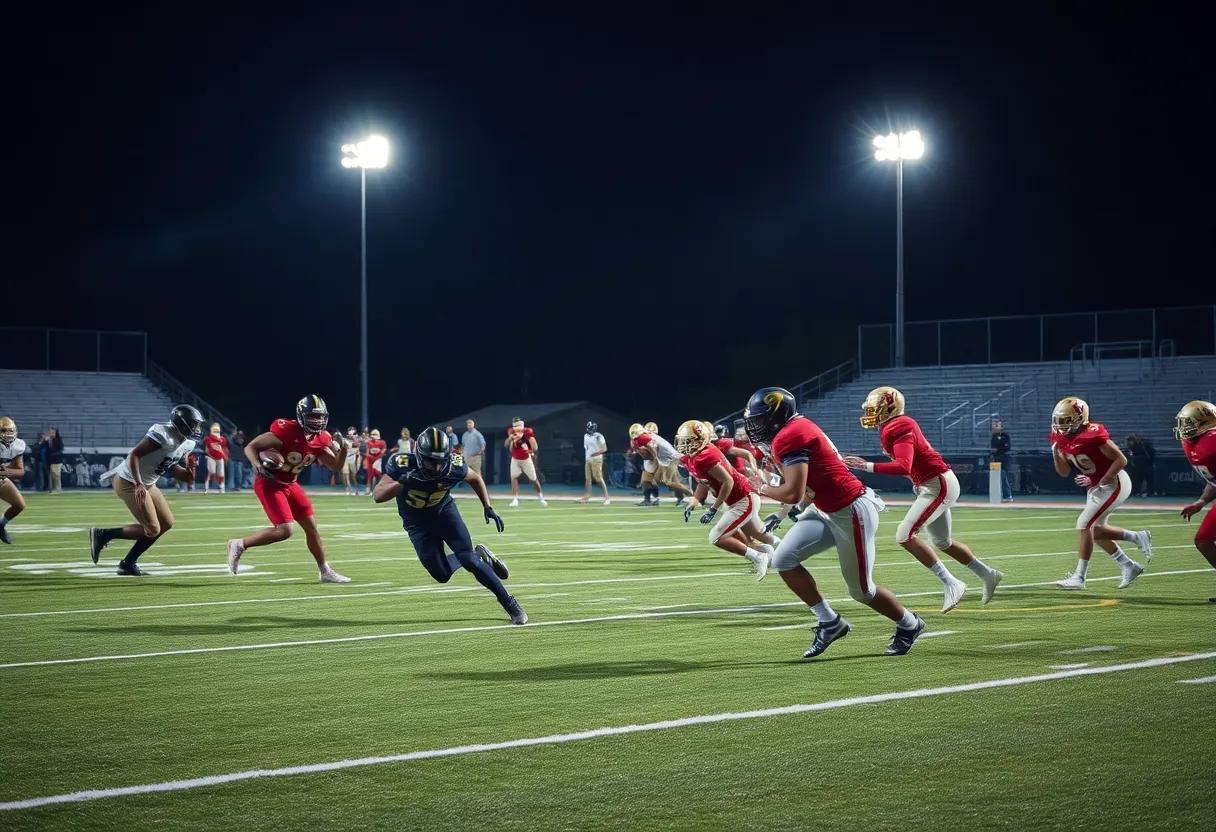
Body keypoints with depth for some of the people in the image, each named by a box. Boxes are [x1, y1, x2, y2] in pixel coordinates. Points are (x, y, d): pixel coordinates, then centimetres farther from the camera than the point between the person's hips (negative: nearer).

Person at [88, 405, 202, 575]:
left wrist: (190, 470, -13)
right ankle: (102, 535, 1)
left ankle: (128, 563, 17)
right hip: (130, 482, -10)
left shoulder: (188, 444, 4)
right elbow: (134, 455, -26)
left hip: (148, 483, 10)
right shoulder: (163, 434, -25)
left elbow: (186, 478, 11)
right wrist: (138, 484, -34)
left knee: (166, 523, 10)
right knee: (152, 530, -9)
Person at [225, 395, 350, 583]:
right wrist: (259, 467, -36)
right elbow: (250, 447, -20)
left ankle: (326, 572, 20)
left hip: (289, 484, 8)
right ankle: (239, 545, -3)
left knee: (312, 527, 8)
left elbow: (336, 466, 7)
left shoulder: (320, 439, -1)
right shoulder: (287, 431, -24)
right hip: (269, 484, -8)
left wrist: (343, 450, -12)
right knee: (285, 529, -19)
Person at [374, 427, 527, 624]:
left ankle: (509, 603, -3)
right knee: (442, 575, -4)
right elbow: (377, 496, -33)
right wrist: (401, 483, -49)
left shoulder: (454, 466, -25)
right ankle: (478, 555, 25)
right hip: (417, 521, 0)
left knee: (468, 559, -17)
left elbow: (475, 479, -2)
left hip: (444, 510, 0)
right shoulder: (402, 465, -32)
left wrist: (487, 507, -9)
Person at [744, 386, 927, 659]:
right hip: (828, 511, 10)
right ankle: (829, 622, 9)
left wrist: (763, 488, -8)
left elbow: (793, 493, -25)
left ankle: (909, 625, 29)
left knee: (861, 590, 5)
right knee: (783, 560, 0)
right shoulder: (796, 430, 8)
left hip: (851, 512, -10)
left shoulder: (789, 437, -21)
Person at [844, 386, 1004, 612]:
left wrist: (868, 466, -35)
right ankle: (988, 575, 36)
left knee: (904, 536, -13)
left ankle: (951, 585, -9)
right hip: (937, 484, 10)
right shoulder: (897, 426, 10)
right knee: (943, 543, 22)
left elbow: (904, 467, -33)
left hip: (938, 485, -10)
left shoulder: (899, 429, -20)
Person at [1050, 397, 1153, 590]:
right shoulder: (1061, 438, 0)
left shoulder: (1092, 435, -25)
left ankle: (1079, 577, -9)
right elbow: (1064, 472, 7)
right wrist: (1056, 453, -9)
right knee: (1094, 530, 12)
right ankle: (1129, 567, 25)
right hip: (1096, 486, 9)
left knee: (1084, 524, -14)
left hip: (1114, 484, -9)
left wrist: (1100, 482, -23)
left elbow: (1121, 460, -22)